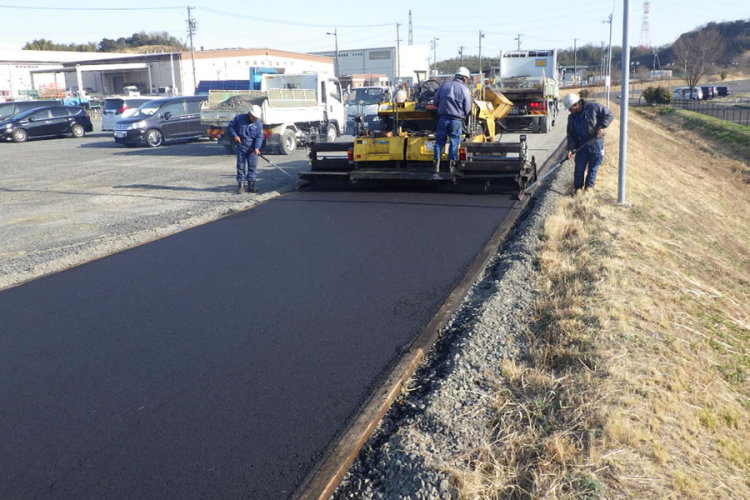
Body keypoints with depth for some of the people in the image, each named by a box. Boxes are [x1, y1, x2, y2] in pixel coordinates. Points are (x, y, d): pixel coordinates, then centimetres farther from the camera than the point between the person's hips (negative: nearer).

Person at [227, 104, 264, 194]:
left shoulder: (259, 123, -1)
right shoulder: (239, 118, -3)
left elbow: (259, 136, -7)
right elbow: (230, 127, 7)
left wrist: (257, 147, -21)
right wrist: (235, 135, -8)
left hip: (252, 148, 1)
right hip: (241, 147, -1)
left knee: (252, 166, 3)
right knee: (241, 166, 1)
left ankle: (251, 184, 13)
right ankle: (241, 185, 8)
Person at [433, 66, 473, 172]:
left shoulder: (444, 85, 9)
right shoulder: (464, 89, -1)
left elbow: (436, 101, 10)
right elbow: (467, 109, -1)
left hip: (443, 118, 3)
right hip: (456, 120, -2)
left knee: (439, 140, 7)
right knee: (454, 141, 4)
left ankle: (437, 162, 0)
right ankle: (452, 163, 1)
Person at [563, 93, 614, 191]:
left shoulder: (593, 107, -10)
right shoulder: (571, 117, 6)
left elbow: (609, 115, -5)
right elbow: (570, 134, 4)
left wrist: (601, 127, -18)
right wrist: (570, 149, -7)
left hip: (595, 142, -4)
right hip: (581, 145, 4)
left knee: (593, 167, 5)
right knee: (579, 167, 4)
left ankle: (589, 187, 16)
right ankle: (577, 188, 15)